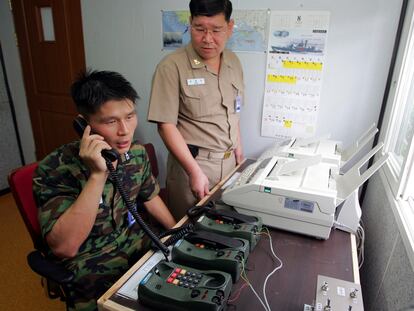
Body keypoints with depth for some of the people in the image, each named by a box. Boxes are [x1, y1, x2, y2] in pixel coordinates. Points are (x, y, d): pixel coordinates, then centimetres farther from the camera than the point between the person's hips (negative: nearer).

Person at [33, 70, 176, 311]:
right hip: (93, 275, -5)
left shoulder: (137, 153, -6)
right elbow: (64, 247, -29)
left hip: (142, 249, 6)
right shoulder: (55, 170, -21)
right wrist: (97, 176, -35)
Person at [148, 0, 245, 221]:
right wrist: (195, 171, -20)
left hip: (229, 161, 6)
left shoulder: (233, 62, 5)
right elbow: (166, 125, -17)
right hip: (191, 162, -5)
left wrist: (237, 147, 14)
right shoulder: (172, 67, -15)